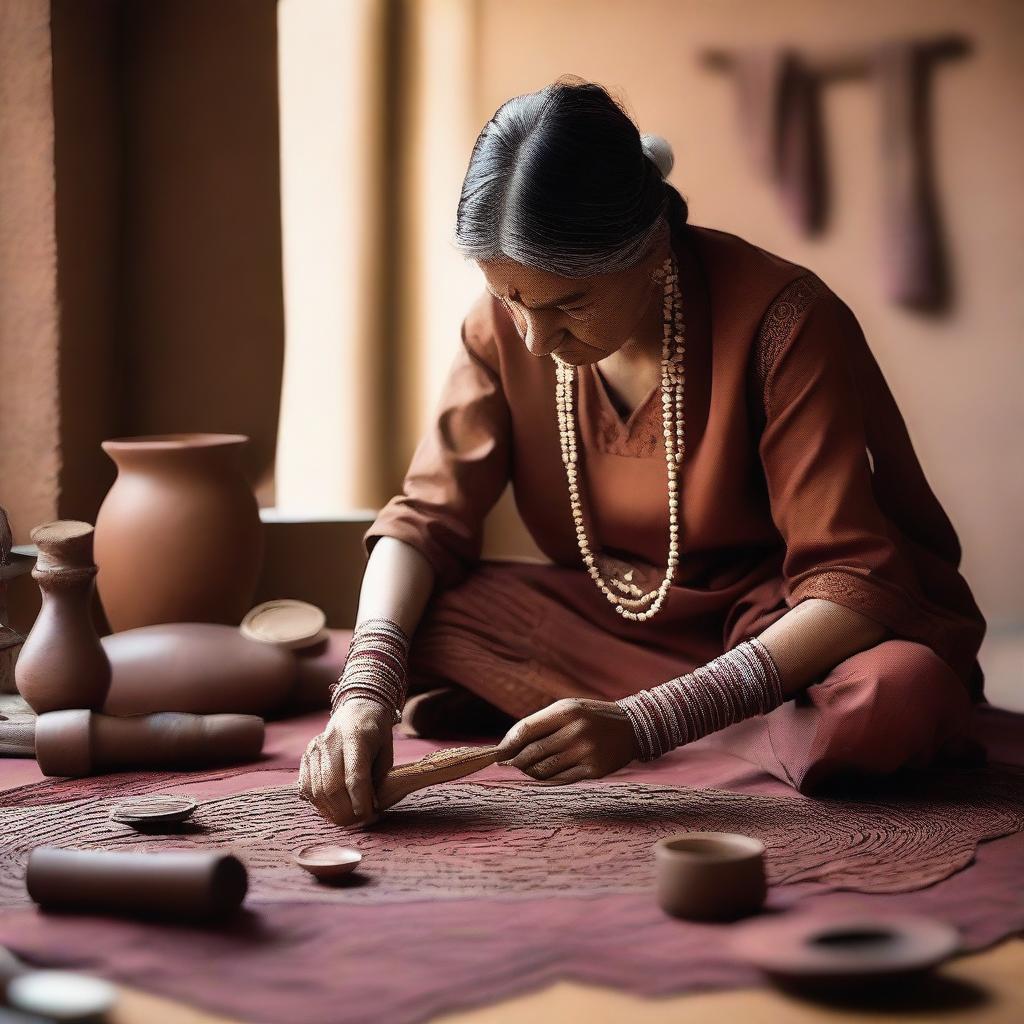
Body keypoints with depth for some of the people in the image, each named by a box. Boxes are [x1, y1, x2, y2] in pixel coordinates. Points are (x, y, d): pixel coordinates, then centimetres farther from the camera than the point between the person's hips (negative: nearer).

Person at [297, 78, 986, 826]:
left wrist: (644, 724, -37)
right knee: (415, 613, -20)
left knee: (901, 696, -38)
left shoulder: (783, 322, -24)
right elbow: (429, 518, -8)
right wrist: (366, 689, -28)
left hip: (798, 634, -4)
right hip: (630, 619, 4)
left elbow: (855, 583, -27)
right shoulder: (505, 326, -8)